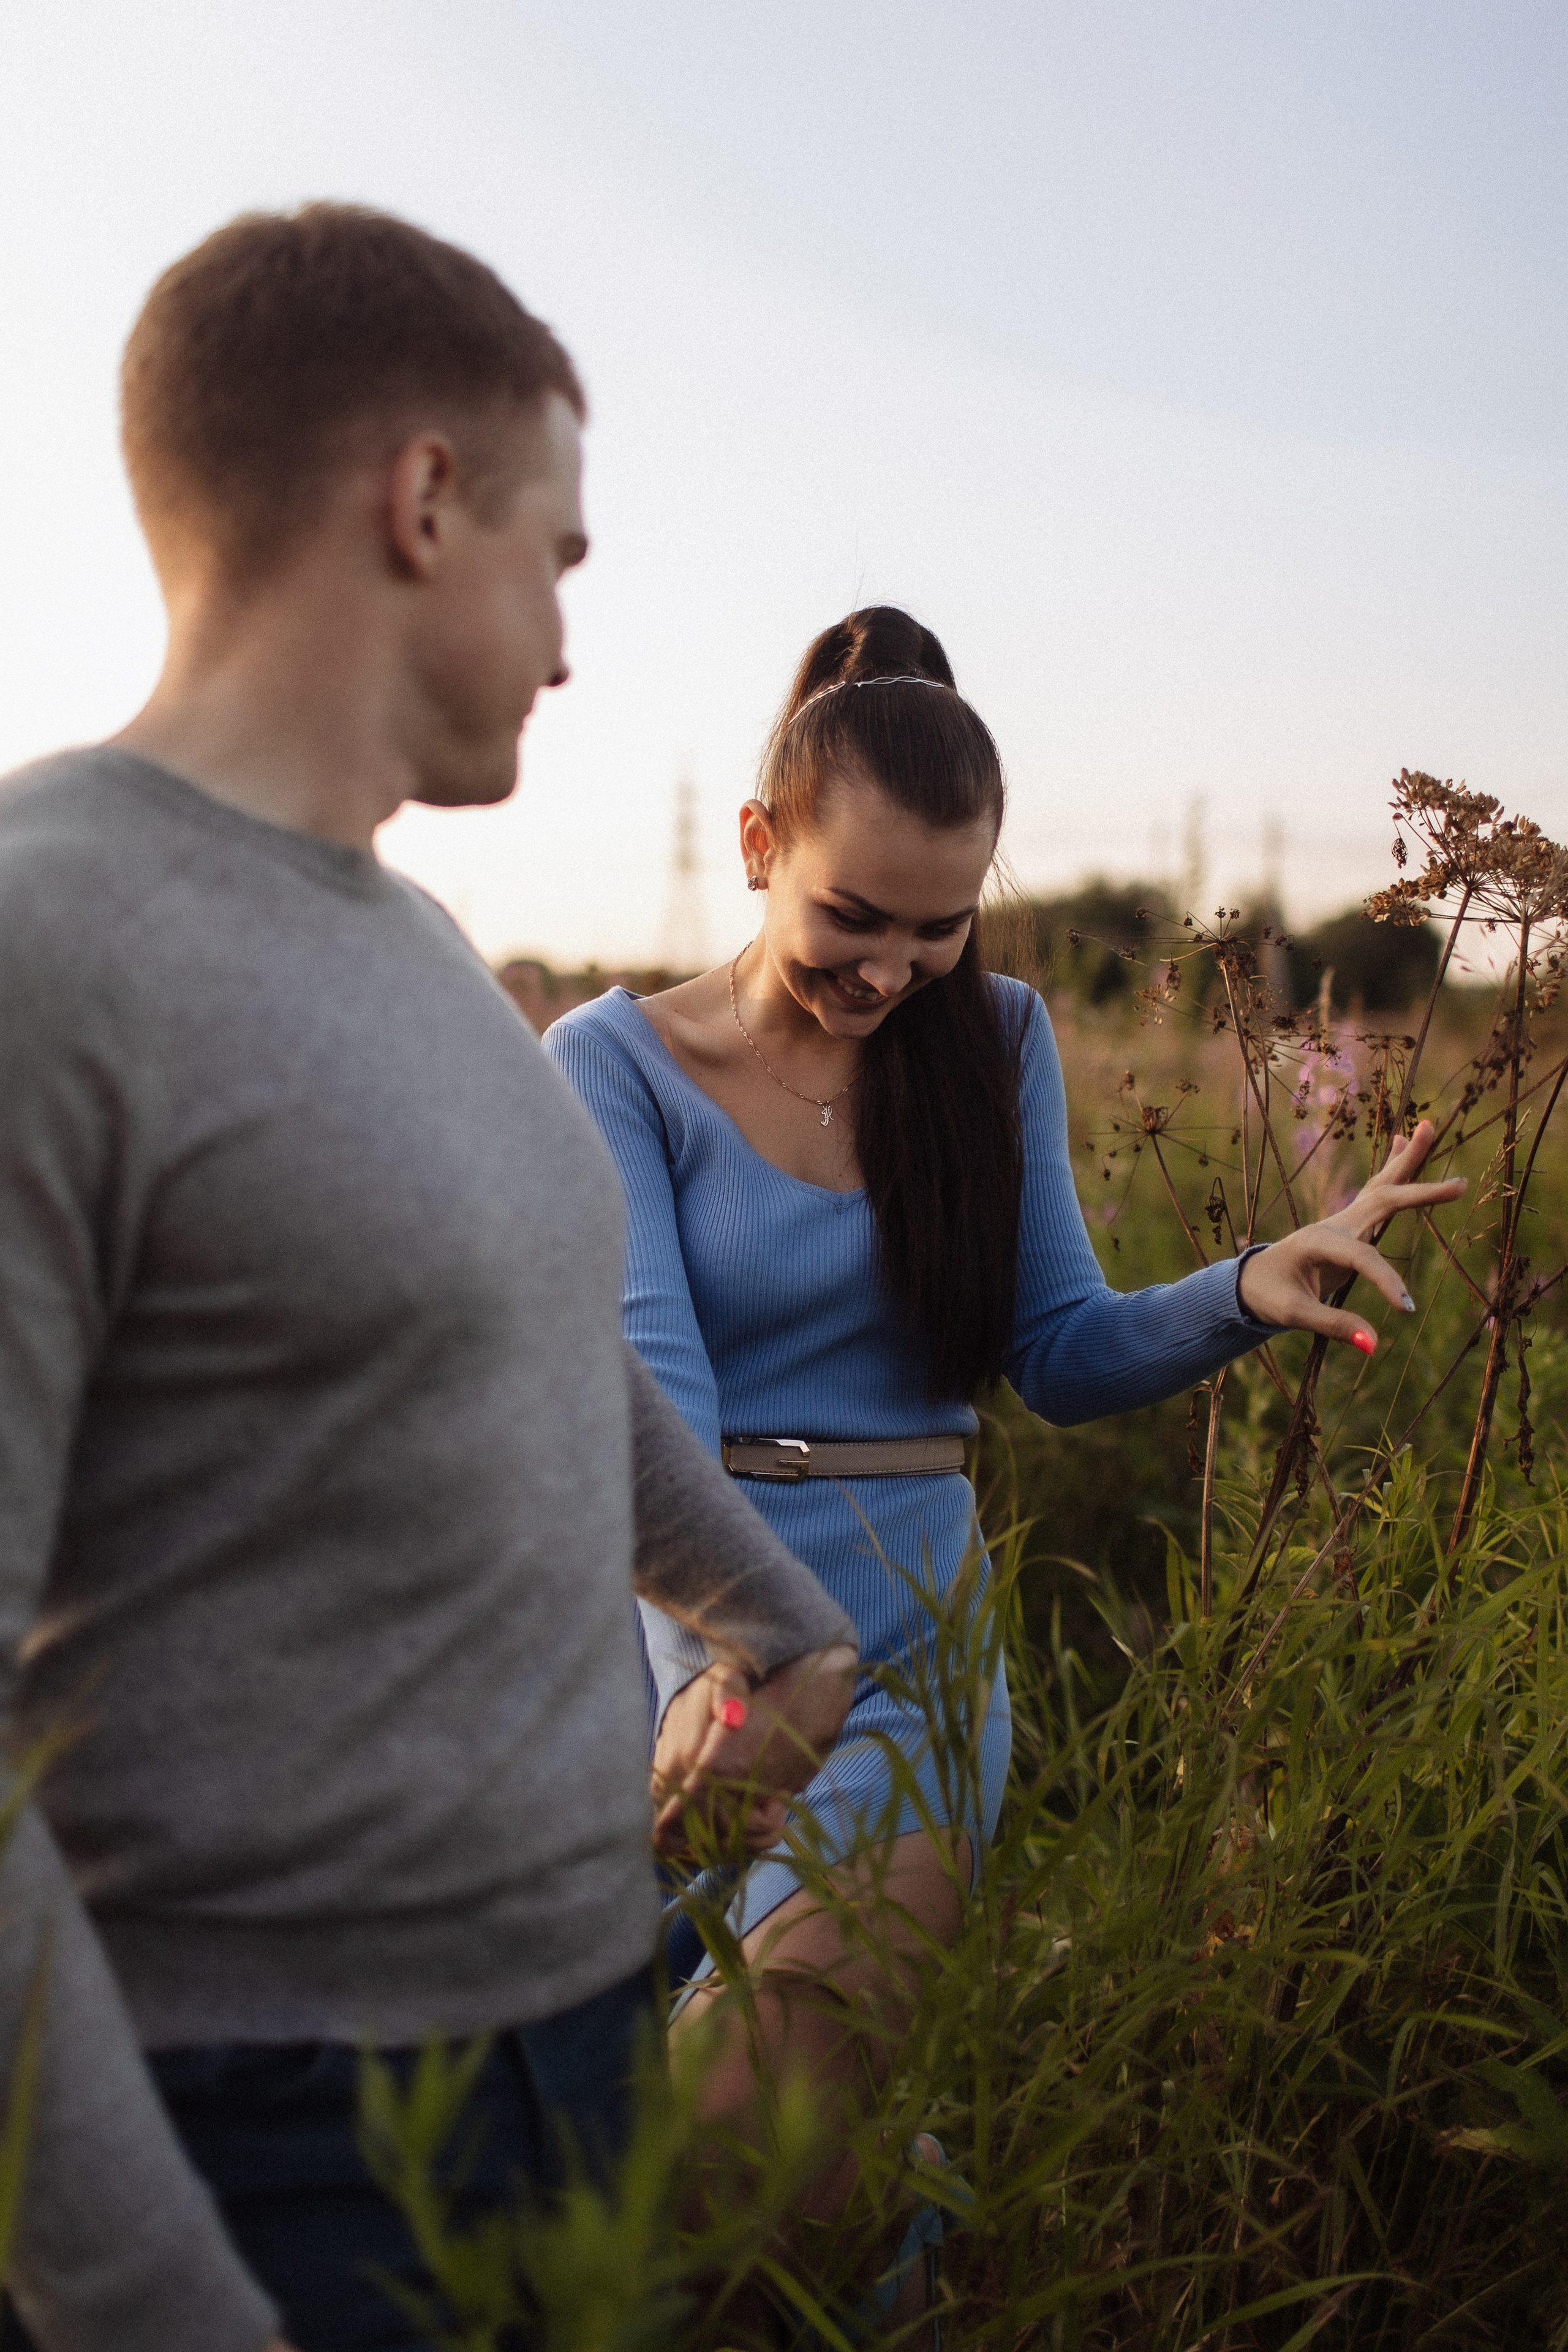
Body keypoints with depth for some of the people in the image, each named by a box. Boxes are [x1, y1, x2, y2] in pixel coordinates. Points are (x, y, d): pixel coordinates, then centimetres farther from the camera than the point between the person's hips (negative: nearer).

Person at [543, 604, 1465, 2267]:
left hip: (916, 1642, 2)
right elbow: (646, 1378, -19)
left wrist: (1245, 1292, -17)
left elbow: (1059, 1355, 4)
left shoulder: (996, 1038, 5)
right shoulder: (618, 1062, -6)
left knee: (752, 2145, -7)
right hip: (685, 1620, -1)